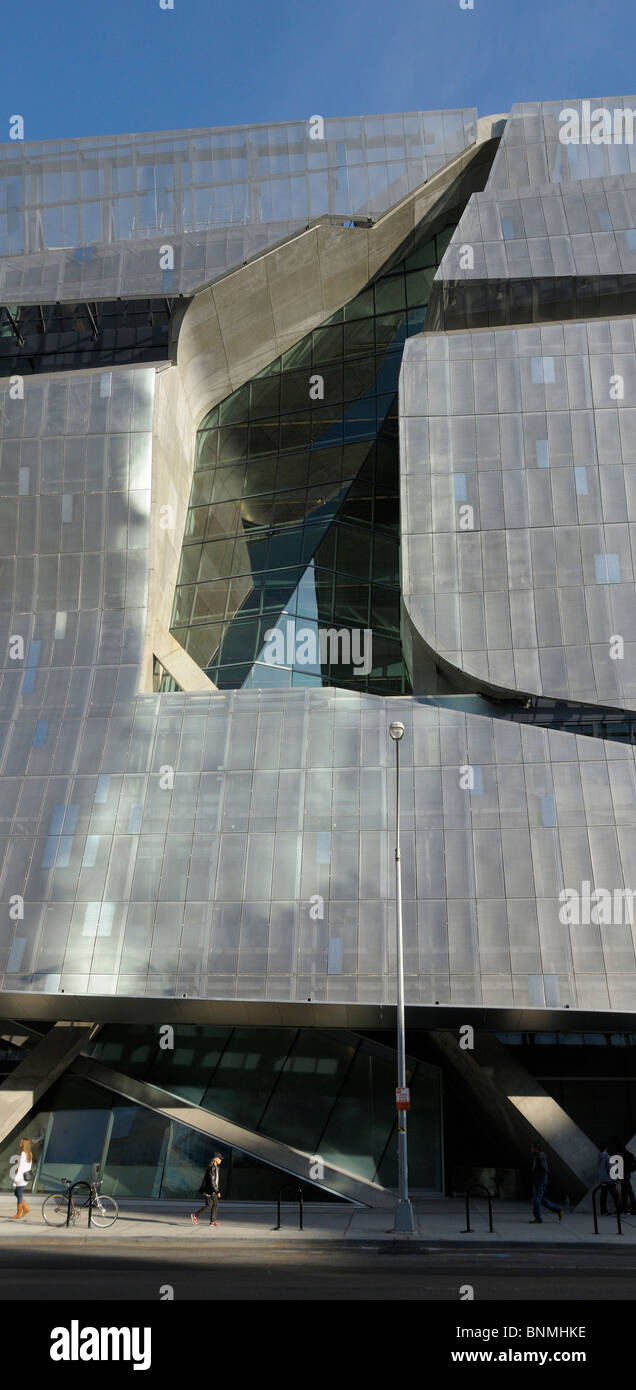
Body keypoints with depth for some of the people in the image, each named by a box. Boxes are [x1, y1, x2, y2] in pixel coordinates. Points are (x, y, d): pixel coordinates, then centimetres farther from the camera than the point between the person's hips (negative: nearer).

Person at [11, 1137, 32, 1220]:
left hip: (21, 1177, -9)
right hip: (26, 1177, 9)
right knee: (17, 1193, 20)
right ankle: (25, 1208, 19)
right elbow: (29, 1167, 15)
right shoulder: (29, 1154, 8)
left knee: (19, 1195, 1)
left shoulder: (23, 1154, -18)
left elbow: (20, 1167, -19)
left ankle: (18, 1215, 10)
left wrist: (15, 1179, -16)